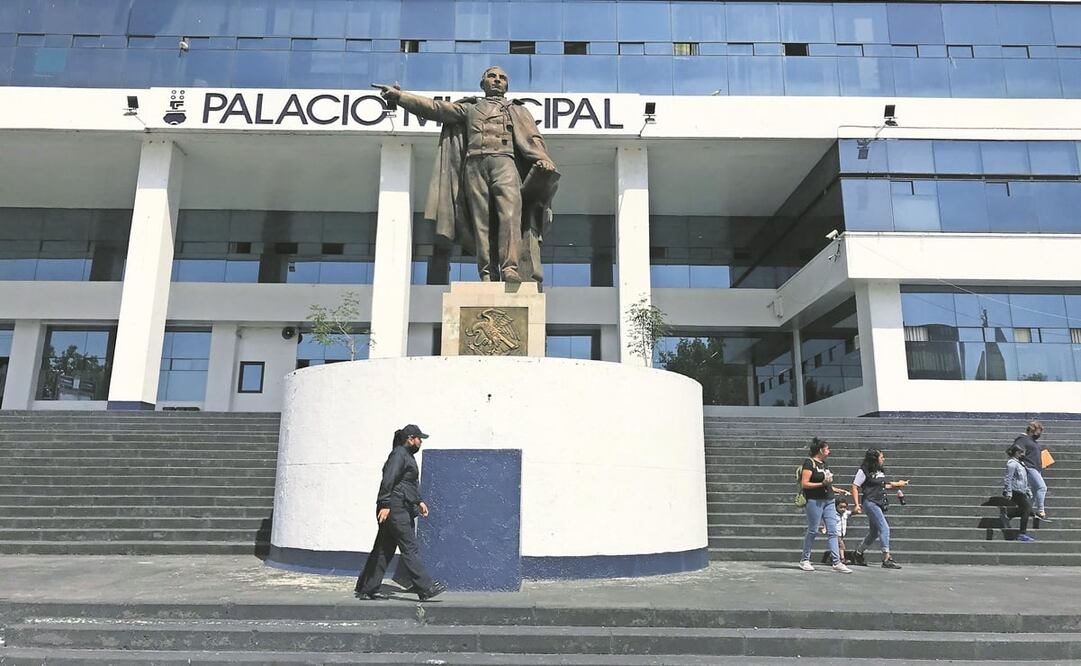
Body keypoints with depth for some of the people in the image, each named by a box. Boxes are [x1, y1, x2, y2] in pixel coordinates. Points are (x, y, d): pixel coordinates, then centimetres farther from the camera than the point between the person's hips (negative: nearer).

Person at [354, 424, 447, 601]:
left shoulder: (407, 455, 21)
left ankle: (367, 589, 16)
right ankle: (426, 588, -5)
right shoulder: (398, 454, -11)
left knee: (383, 550, 11)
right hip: (395, 508, -11)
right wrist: (385, 504, -26)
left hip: (401, 509, 11)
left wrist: (419, 501, 24)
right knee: (409, 548, -8)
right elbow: (388, 480, -21)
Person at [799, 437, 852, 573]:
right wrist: (822, 484, -20)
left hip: (829, 501, 8)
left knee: (832, 531, 1)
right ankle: (804, 560, 14)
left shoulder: (824, 463, 15)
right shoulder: (809, 463, -9)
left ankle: (836, 562, 0)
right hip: (814, 501, -8)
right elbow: (804, 484, -15)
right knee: (812, 531, 1)